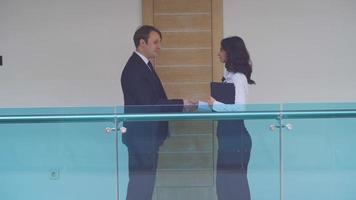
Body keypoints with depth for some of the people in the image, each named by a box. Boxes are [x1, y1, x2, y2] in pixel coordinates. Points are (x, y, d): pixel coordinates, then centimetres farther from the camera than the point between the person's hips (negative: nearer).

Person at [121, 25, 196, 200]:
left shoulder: (145, 65, 14)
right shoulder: (134, 69, -17)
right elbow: (148, 104, -22)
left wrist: (181, 105, 2)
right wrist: (181, 104, -16)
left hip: (148, 135, 10)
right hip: (140, 135, -10)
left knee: (145, 183, 14)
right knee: (140, 184, -6)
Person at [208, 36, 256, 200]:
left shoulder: (238, 77, -13)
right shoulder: (230, 76, 12)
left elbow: (239, 107, -23)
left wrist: (215, 104, -16)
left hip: (236, 136, -9)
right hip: (228, 135, 9)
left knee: (234, 182, -1)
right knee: (225, 181, 13)